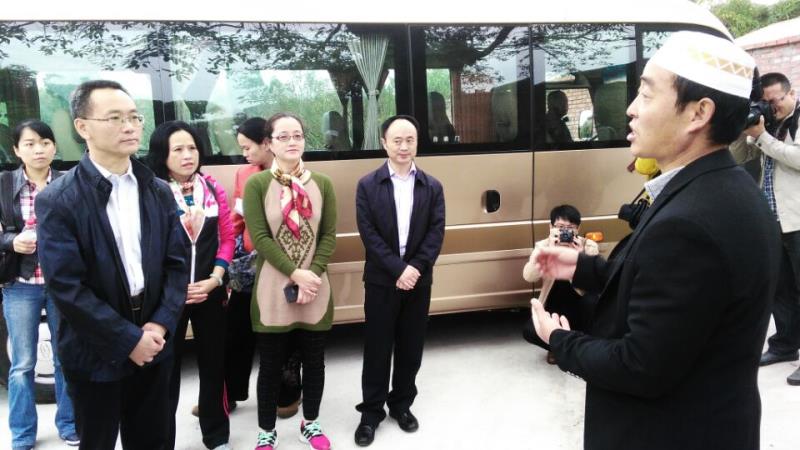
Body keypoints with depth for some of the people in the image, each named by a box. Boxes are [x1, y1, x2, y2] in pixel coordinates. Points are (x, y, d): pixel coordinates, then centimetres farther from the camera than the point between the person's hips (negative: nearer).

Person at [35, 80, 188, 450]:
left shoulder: (158, 192, 4)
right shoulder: (57, 200, -11)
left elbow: (176, 264, 2)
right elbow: (65, 285, -16)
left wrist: (161, 325, -10)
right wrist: (129, 339, -15)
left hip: (154, 344, 4)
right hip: (96, 353, -3)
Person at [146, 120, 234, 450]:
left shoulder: (213, 188, 2)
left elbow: (227, 237, 3)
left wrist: (215, 279, -8)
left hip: (209, 291, 3)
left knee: (213, 363, 14)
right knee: (167, 367, 9)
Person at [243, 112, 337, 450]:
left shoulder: (322, 184, 3)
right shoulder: (256, 184, -5)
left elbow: (329, 236, 1)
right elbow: (259, 237, -11)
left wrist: (312, 274, -11)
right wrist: (296, 274, -16)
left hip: (315, 288, 3)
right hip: (273, 289, -2)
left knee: (314, 359, 13)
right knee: (271, 363, 10)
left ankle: (310, 423, 34)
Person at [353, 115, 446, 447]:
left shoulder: (432, 187, 5)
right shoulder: (367, 185, -2)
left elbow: (437, 232, -2)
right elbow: (369, 234, -9)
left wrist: (415, 267, -16)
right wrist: (398, 270, -18)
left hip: (418, 279, 2)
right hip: (381, 280, -2)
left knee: (411, 347, 12)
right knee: (377, 348, 7)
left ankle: (401, 404, 30)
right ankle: (371, 411, 21)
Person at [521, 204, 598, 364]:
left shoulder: (589, 247, -12)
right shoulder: (542, 246, -9)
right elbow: (528, 277, -27)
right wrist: (550, 250, -34)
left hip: (580, 307, -1)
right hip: (554, 308, 1)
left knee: (593, 302, -36)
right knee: (529, 330, -27)